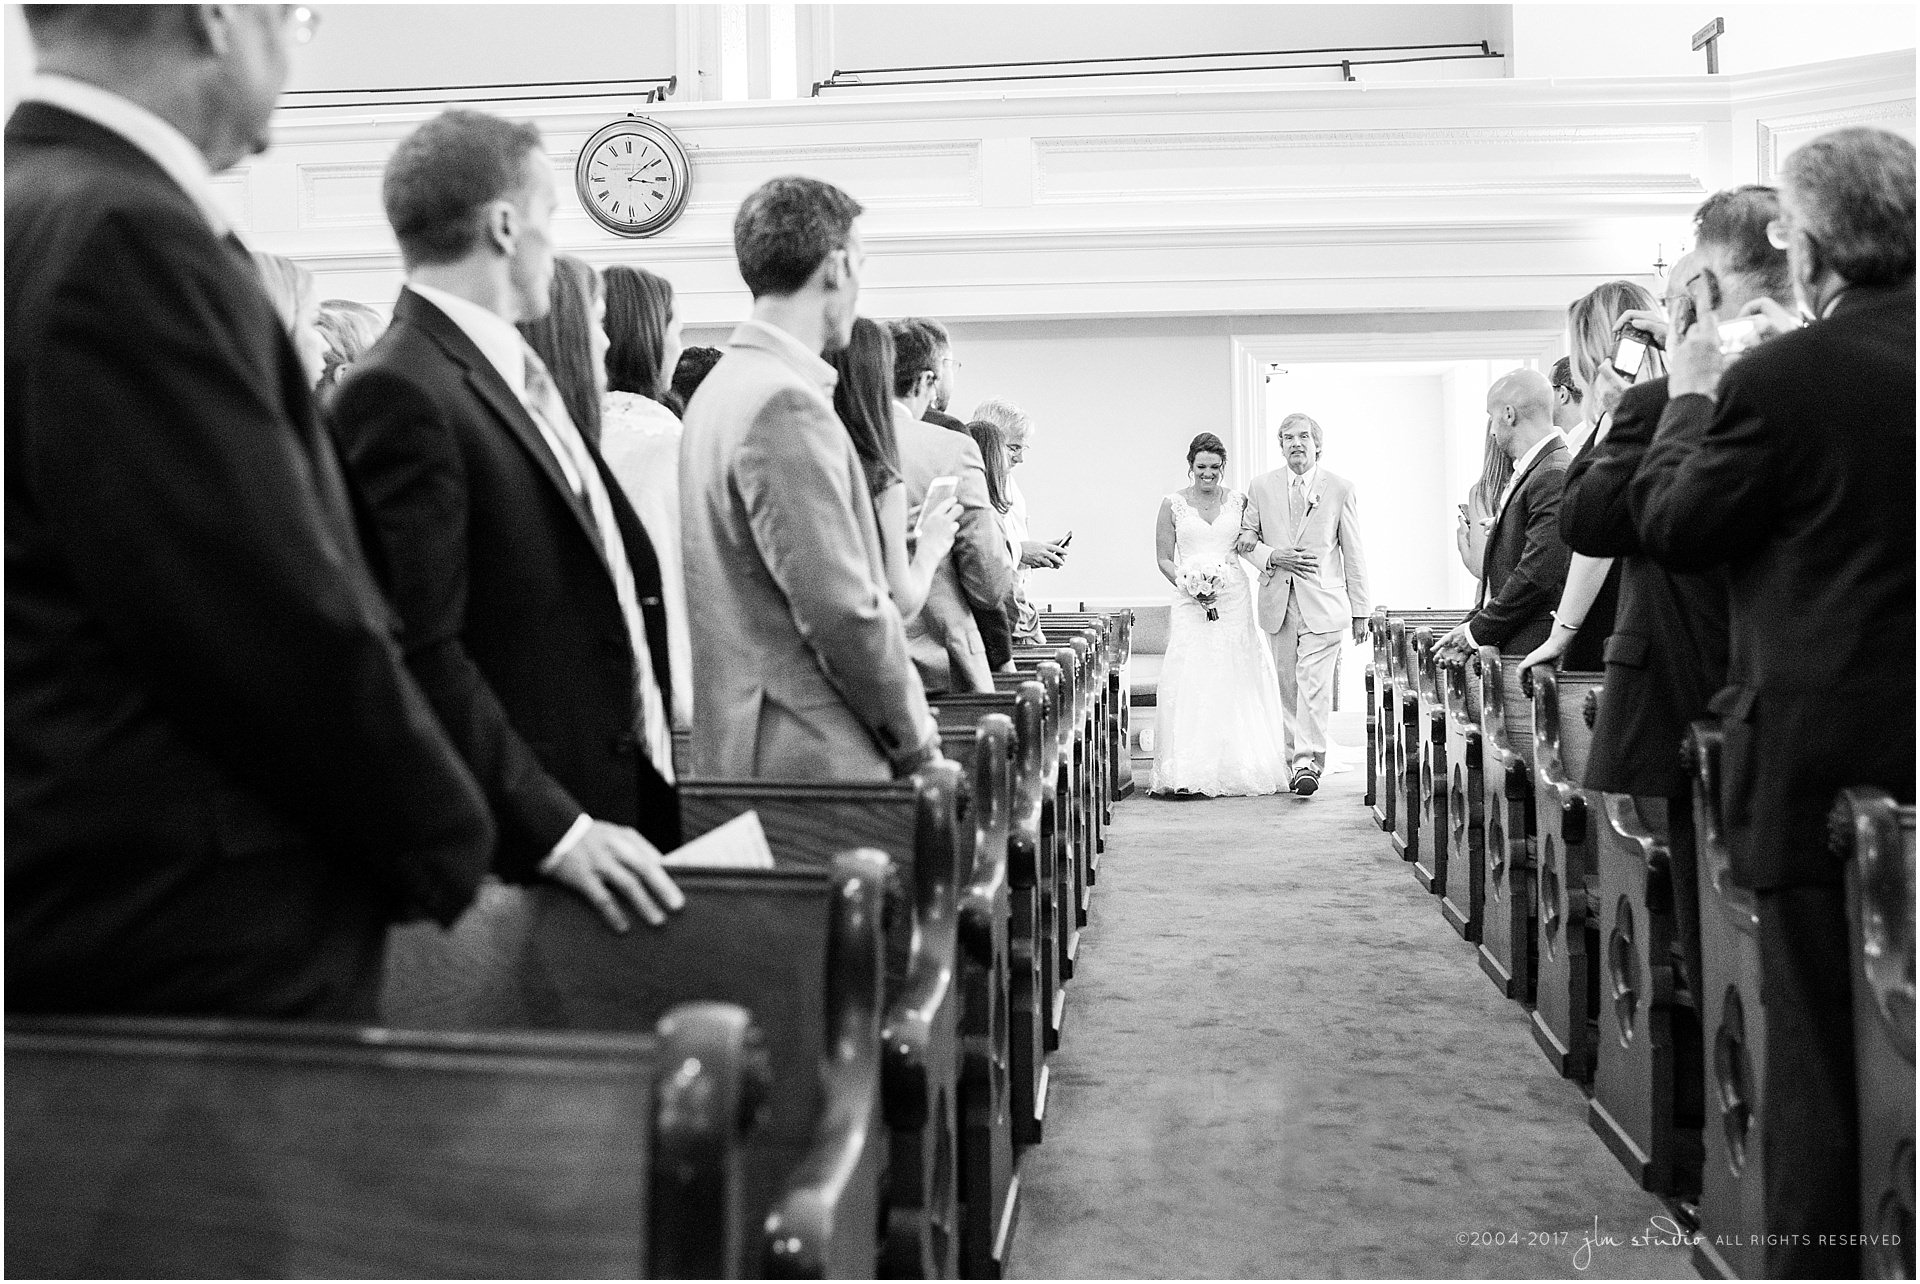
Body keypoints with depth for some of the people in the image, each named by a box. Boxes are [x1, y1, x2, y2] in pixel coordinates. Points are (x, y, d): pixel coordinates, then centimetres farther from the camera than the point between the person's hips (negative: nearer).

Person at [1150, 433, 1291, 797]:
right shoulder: (1173, 504, 4)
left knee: (1234, 680, 0)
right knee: (1190, 681, -9)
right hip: (1190, 601, -1)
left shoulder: (1239, 501, 8)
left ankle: (1235, 767, 9)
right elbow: (1164, 558, 3)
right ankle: (1188, 771, -7)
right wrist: (1189, 585, -11)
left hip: (1233, 600, 1)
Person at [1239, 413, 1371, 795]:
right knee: (1288, 686, 7)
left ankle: (1307, 763, -13)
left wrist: (1360, 611, 4)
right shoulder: (1261, 487, 7)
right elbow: (1245, 538, 12)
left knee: (1314, 685, -12)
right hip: (1278, 603, 3)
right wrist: (1273, 556, -9)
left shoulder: (1340, 488, 2)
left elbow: (1353, 553, 4)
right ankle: (1298, 761, 17)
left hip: (1323, 604, -3)